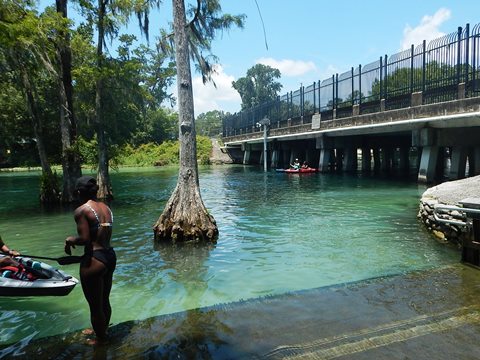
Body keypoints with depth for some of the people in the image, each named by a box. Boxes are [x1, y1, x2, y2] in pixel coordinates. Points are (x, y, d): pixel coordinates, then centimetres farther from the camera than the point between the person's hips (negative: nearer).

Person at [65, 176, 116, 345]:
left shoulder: (81, 210, -14)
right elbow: (104, 236, 6)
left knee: (95, 305, 15)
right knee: (104, 301, 27)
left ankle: (101, 338, 34)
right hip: (110, 256, 8)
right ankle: (102, 329, 48)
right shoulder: (106, 207, 6)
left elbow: (84, 239, -19)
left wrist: (69, 240, 0)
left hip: (94, 261, -7)